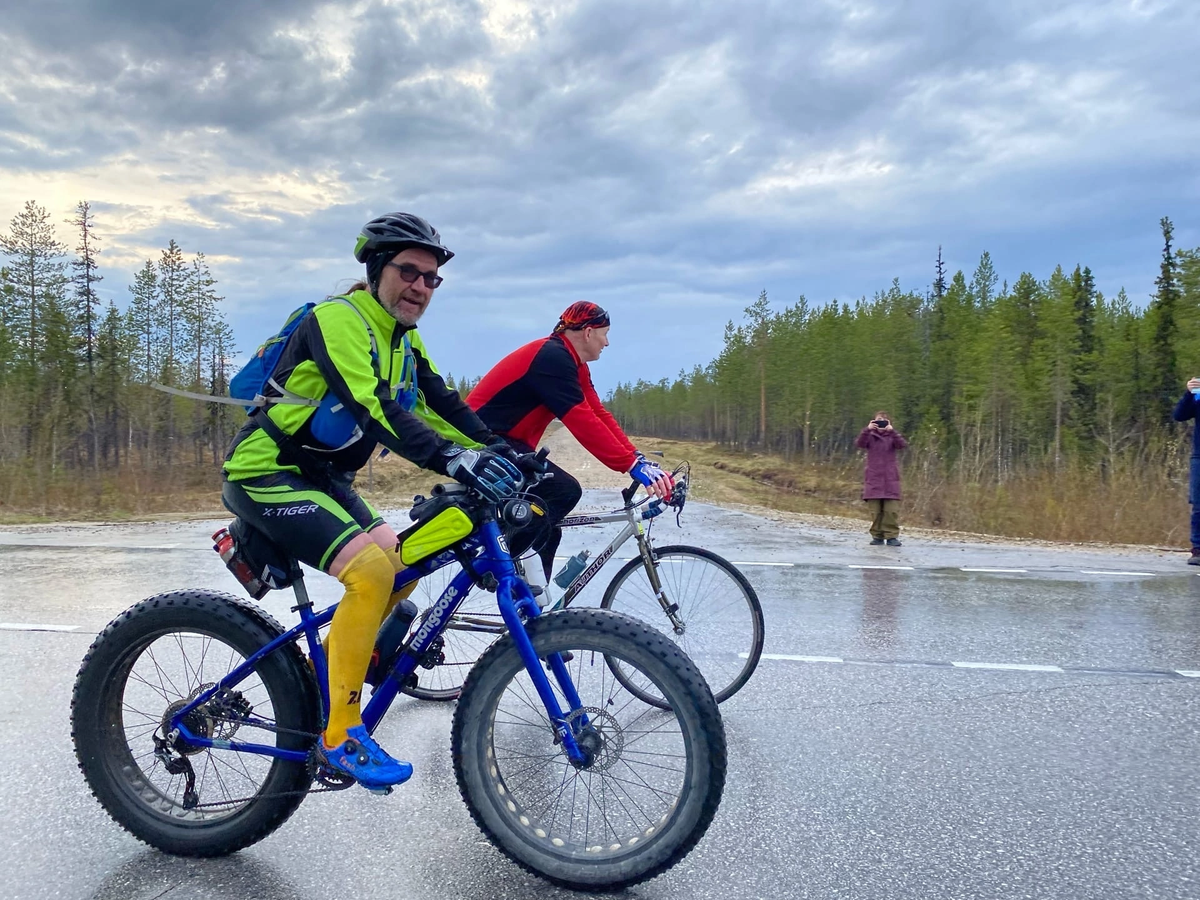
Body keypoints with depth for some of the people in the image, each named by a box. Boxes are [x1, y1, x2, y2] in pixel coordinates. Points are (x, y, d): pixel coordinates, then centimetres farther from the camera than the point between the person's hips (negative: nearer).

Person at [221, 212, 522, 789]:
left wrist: (500, 452, -15)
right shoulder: (339, 319, -21)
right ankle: (341, 736, -16)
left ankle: (322, 673, 22)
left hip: (320, 476, 9)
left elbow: (442, 404, 0)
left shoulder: (403, 338, 8)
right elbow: (375, 408, -35)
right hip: (266, 473, -9)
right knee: (371, 571, -26)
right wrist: (453, 459, -47)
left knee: (400, 569, 3)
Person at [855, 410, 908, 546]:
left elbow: (902, 444, -14)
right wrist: (867, 429, -27)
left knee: (892, 510, -6)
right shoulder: (870, 436, 6)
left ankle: (892, 536, 0)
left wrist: (892, 431, -26)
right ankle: (877, 536, 9)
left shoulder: (892, 436, 6)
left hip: (890, 479, 0)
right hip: (873, 479, 1)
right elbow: (858, 444, -13)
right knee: (875, 510, 1)